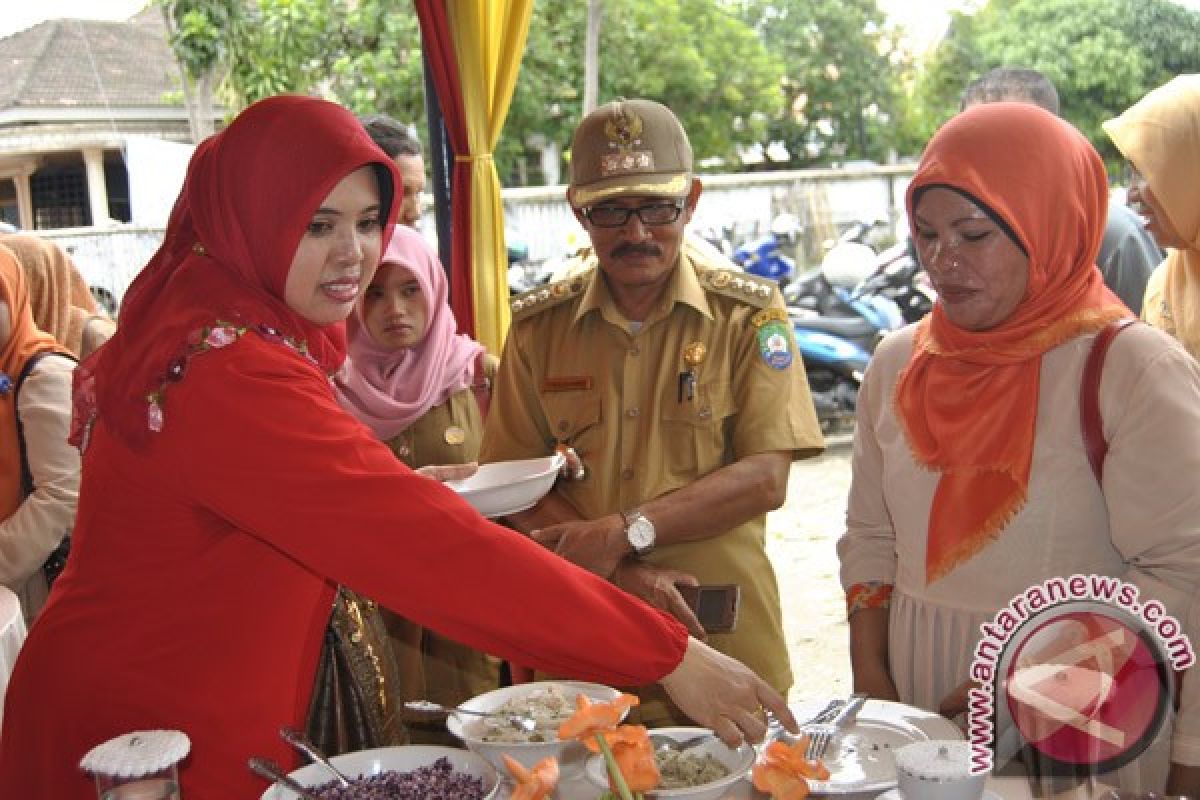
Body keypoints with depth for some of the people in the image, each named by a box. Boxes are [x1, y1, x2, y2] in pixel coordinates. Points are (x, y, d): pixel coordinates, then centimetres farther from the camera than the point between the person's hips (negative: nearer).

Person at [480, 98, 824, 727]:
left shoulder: (750, 314, -2)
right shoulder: (538, 326, 4)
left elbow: (765, 479, -10)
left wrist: (623, 532, -18)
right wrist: (620, 573, -15)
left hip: (724, 639, -1)